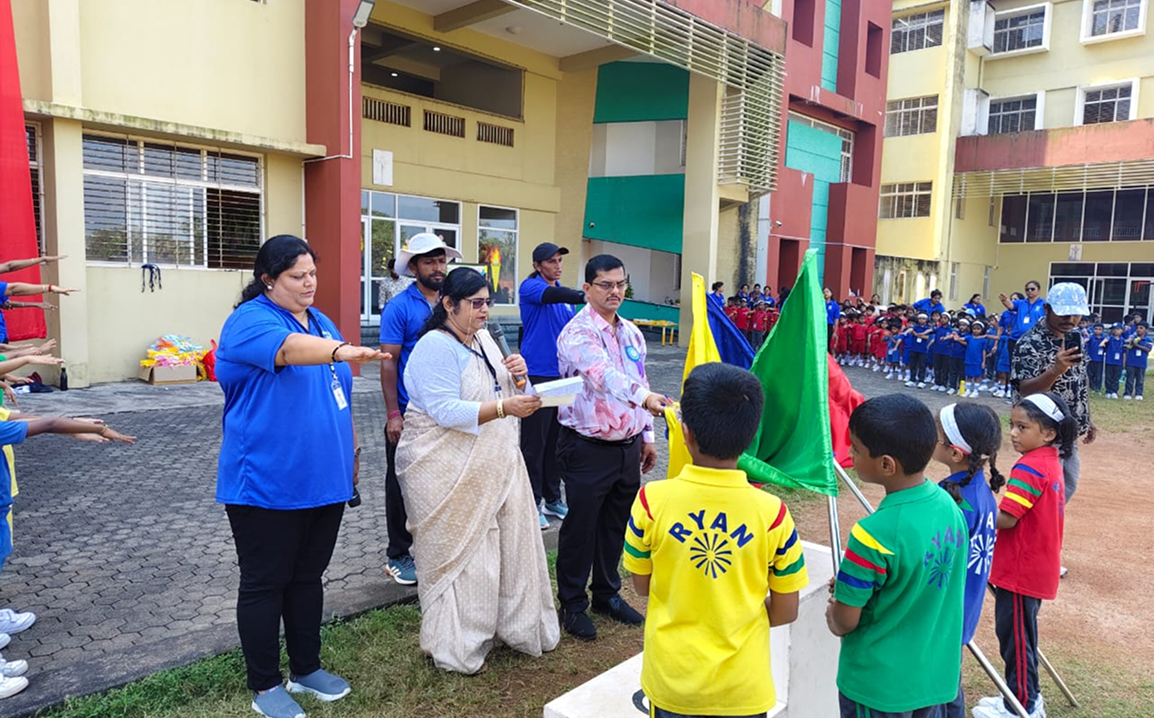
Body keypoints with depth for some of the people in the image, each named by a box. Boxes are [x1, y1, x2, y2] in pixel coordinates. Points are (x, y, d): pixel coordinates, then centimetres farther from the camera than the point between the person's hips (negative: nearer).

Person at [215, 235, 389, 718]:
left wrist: (350, 449, 18)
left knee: (308, 578, 18)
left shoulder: (320, 322, 12)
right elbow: (288, 348, -35)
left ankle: (307, 669, 33)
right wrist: (341, 351, -53)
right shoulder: (249, 321, -12)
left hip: (325, 480, 7)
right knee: (265, 584, 7)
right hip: (267, 485, -7)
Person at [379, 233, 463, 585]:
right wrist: (393, 415, -14)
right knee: (402, 486, 8)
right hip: (409, 415, -4)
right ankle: (398, 555, 23)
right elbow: (389, 361, -9)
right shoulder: (399, 307, -8)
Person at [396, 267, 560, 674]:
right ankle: (456, 648, 18)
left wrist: (517, 376, -3)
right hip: (449, 475, -8)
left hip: (492, 467, 8)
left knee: (506, 545, 12)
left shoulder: (483, 340, 11)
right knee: (457, 554, 2)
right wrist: (504, 408, -31)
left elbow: (500, 393, 19)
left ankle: (512, 626, 29)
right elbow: (446, 411, -25)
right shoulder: (435, 347, -15)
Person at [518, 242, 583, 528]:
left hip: (562, 375, 7)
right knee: (534, 443, -2)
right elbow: (552, 295, -29)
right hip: (537, 376, -7)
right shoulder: (530, 287, -7)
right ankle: (532, 503, 8)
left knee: (556, 440, 13)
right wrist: (586, 296, -45)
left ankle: (552, 498, 25)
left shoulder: (563, 292, 14)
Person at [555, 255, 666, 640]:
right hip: (587, 448, -7)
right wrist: (643, 397, -51)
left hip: (628, 446, 7)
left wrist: (647, 435, 15)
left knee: (616, 524, 18)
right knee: (581, 526, 5)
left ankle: (607, 593, 36)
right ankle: (572, 604, 22)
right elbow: (603, 374, -36)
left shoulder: (632, 332, 10)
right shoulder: (578, 333, -16)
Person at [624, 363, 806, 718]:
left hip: (672, 679, 0)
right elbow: (786, 611, -7)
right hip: (742, 686, 0)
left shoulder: (651, 500, -18)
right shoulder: (771, 512, -18)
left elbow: (641, 585, -3)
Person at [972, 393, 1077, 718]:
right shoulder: (1051, 461, 8)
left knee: (1014, 635, 4)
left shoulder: (1029, 468, -22)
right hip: (1037, 568, 10)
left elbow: (1005, 519, -25)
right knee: (1020, 632, 20)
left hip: (1021, 570, -10)